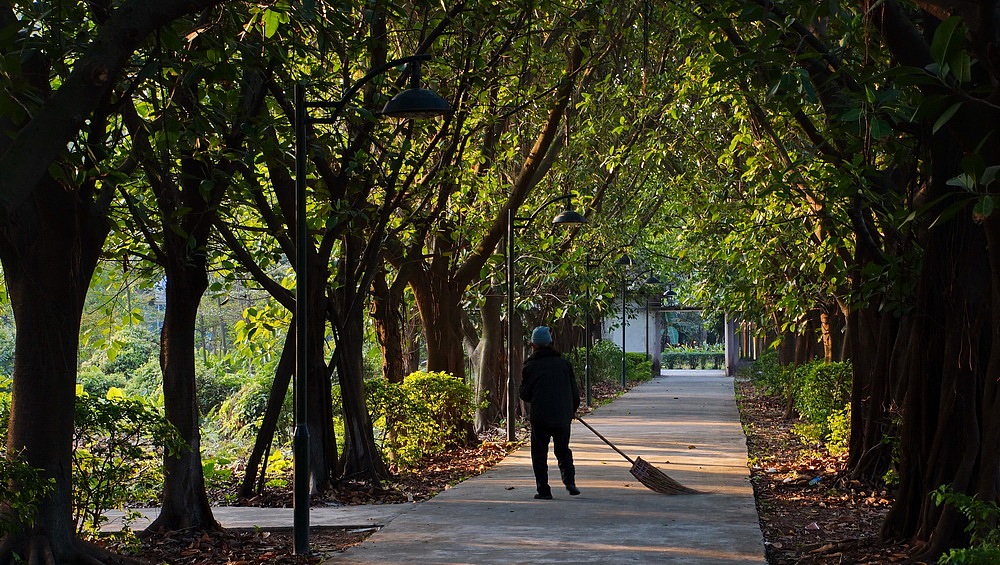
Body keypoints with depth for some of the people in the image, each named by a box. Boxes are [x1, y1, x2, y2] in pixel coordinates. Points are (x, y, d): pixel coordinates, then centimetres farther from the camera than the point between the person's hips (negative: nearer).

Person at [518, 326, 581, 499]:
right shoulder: (563, 363, 5)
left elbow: (524, 395, 0)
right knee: (563, 450, 18)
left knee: (539, 453, 6)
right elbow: (575, 392, 9)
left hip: (540, 417, -3)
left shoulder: (530, 366, -5)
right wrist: (572, 410, 25)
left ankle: (543, 490, 2)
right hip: (563, 416, 3)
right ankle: (569, 481, 1)